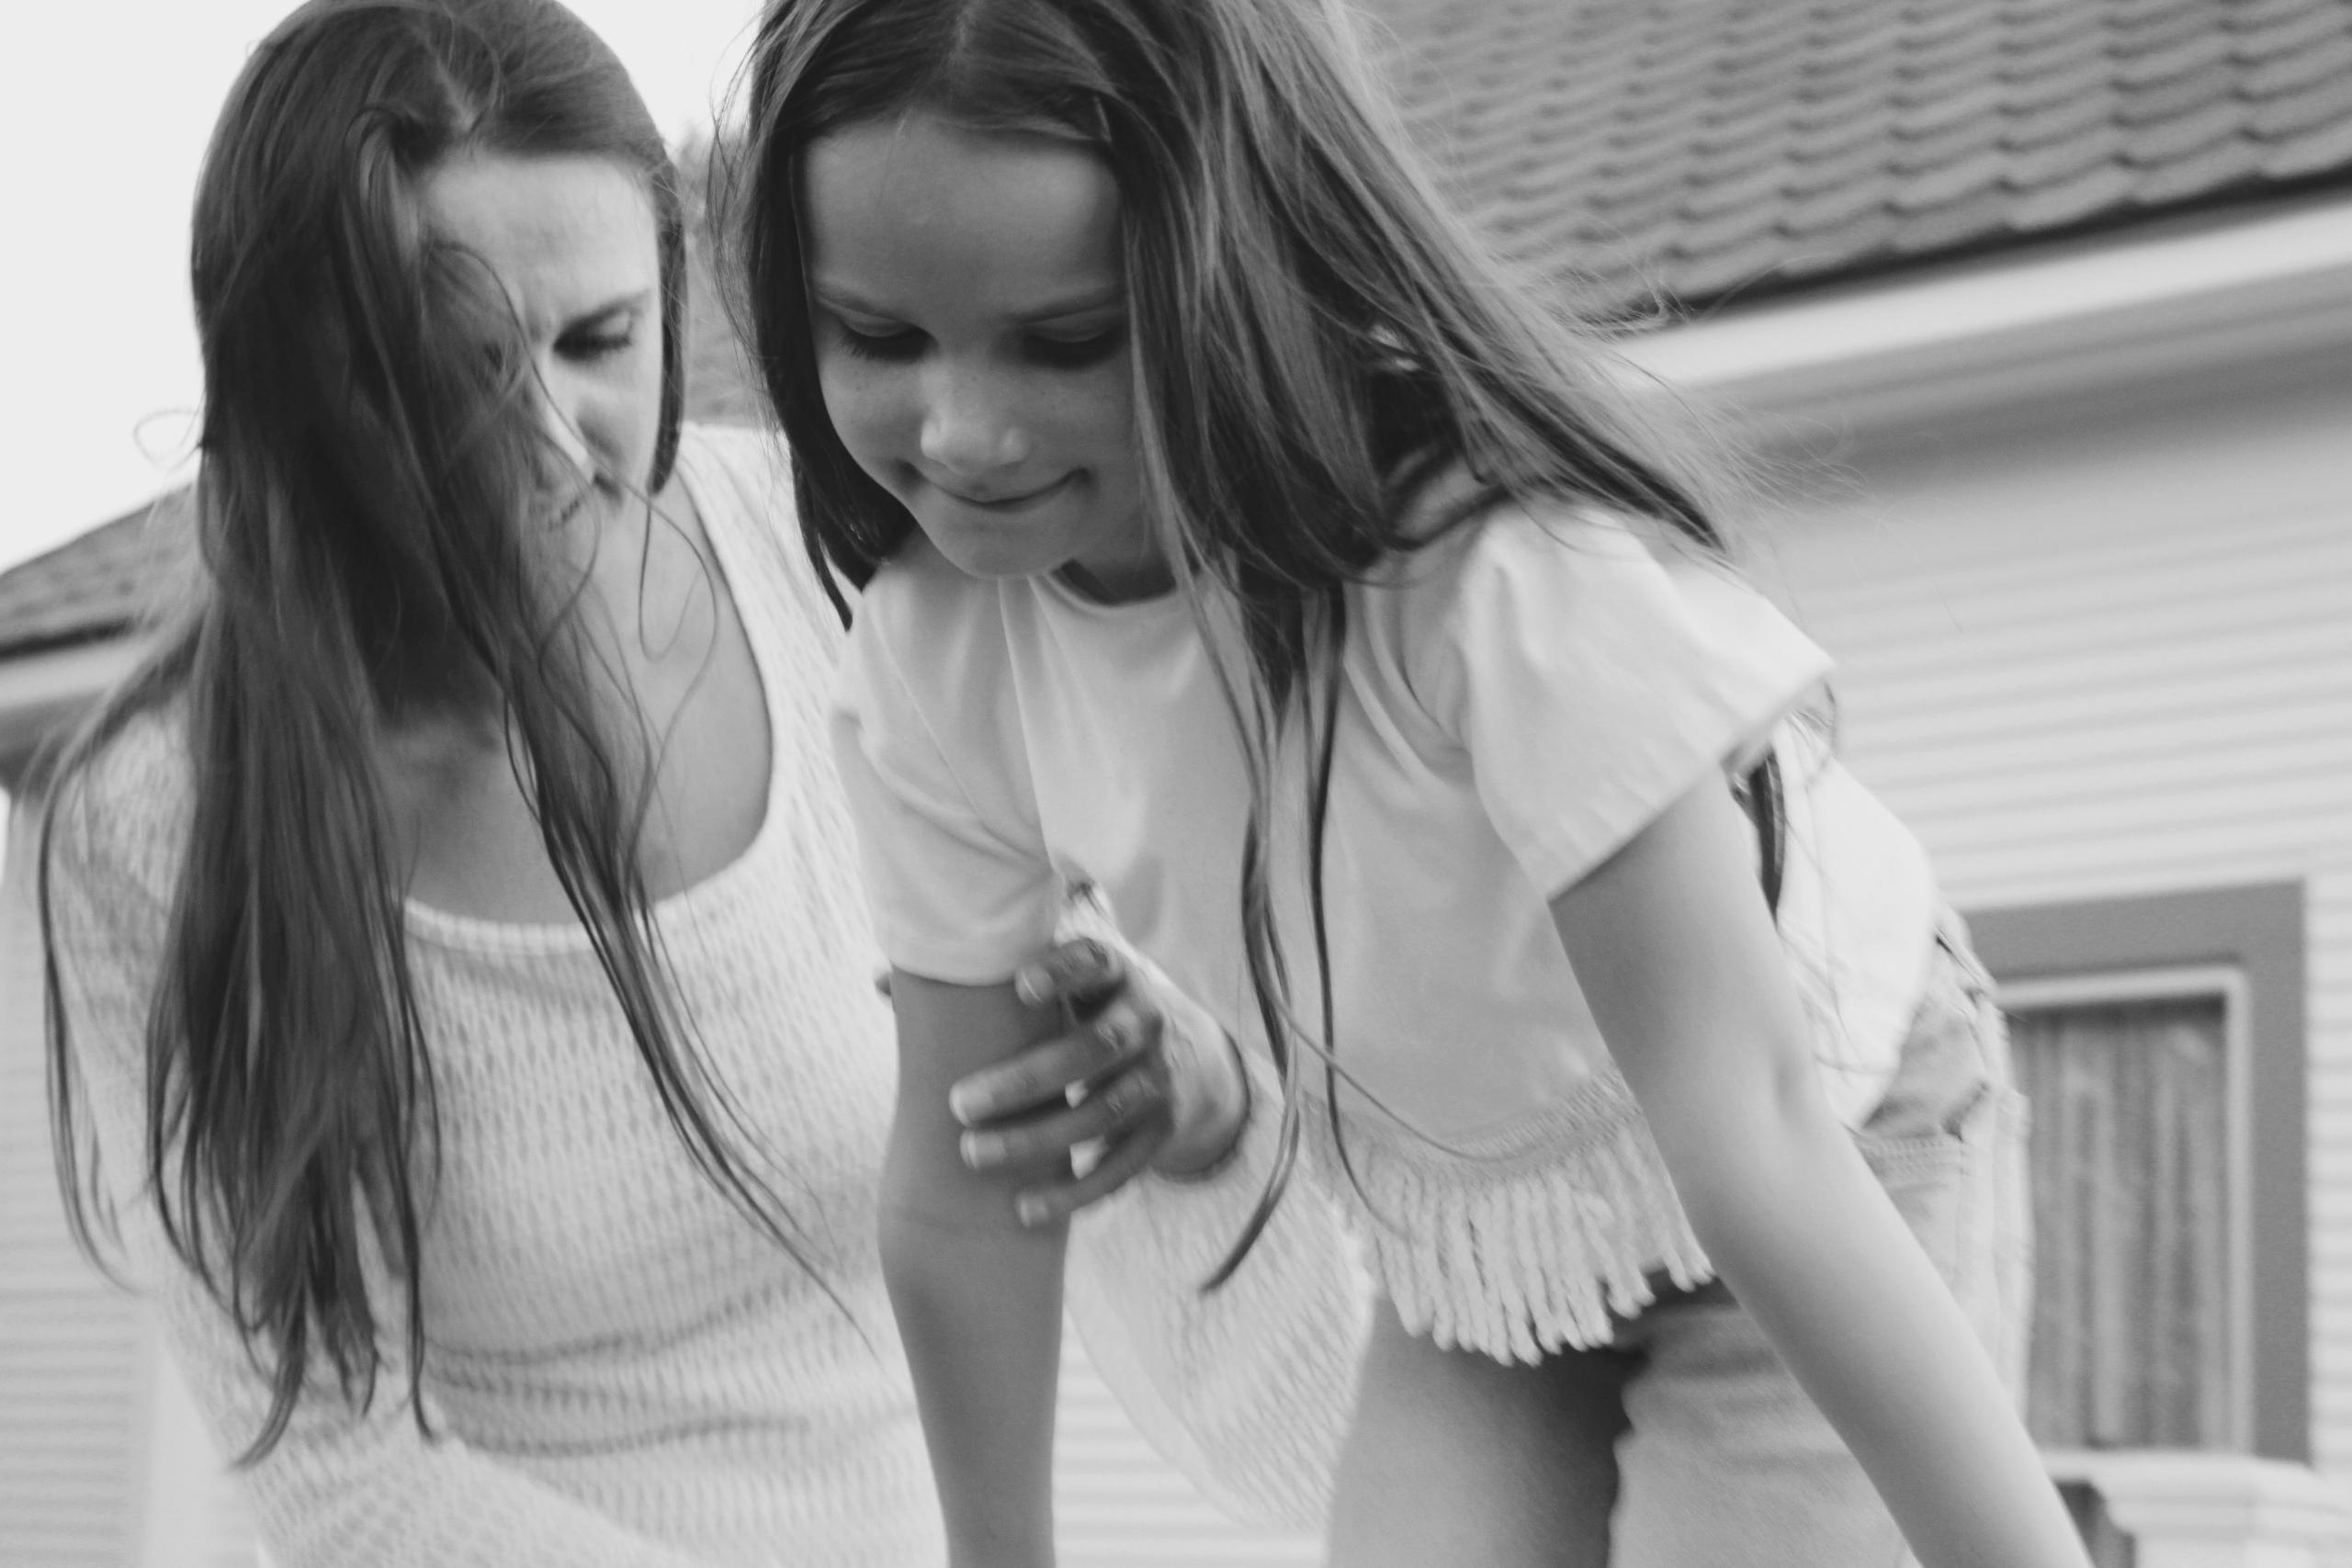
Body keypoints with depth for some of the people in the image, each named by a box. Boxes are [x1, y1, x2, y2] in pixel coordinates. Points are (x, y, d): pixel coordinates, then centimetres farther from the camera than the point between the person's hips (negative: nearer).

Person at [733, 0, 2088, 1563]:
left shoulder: (1512, 564, -35)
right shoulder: (940, 657, -18)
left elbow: (1756, 1137, -36)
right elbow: (965, 1184, -6)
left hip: (1799, 1203, -4)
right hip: (1474, 1258, 5)